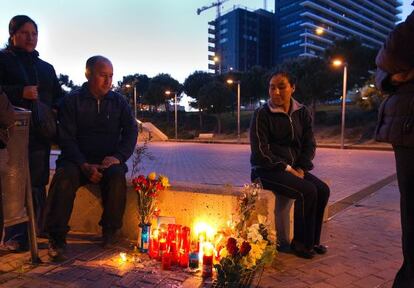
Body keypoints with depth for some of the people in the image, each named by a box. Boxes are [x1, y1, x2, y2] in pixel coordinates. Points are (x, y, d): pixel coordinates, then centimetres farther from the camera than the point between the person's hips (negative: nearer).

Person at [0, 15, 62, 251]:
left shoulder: (46, 68, 22)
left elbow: (59, 96, 23)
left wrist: (54, 110, 3)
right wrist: (21, 92, -16)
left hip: (40, 134, 4)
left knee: (38, 183, 2)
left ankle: (36, 232, 11)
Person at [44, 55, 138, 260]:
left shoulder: (119, 101, 9)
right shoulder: (72, 101, 3)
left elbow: (131, 132, 7)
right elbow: (66, 138, -4)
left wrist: (118, 157, -11)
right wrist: (84, 165, -18)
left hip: (108, 160, 1)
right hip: (77, 160, -1)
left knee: (117, 176, -31)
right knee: (65, 176, -32)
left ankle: (110, 231, -12)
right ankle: (57, 237, -18)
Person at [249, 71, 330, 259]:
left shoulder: (302, 113, 7)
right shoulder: (262, 114, -9)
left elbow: (309, 144, 8)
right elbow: (260, 151, -14)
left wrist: (301, 168, -7)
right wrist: (287, 168, -16)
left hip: (293, 168, 6)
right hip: (266, 170, -6)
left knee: (323, 190, -14)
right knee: (307, 192, -23)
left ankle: (313, 240, 5)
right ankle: (300, 243, -4)